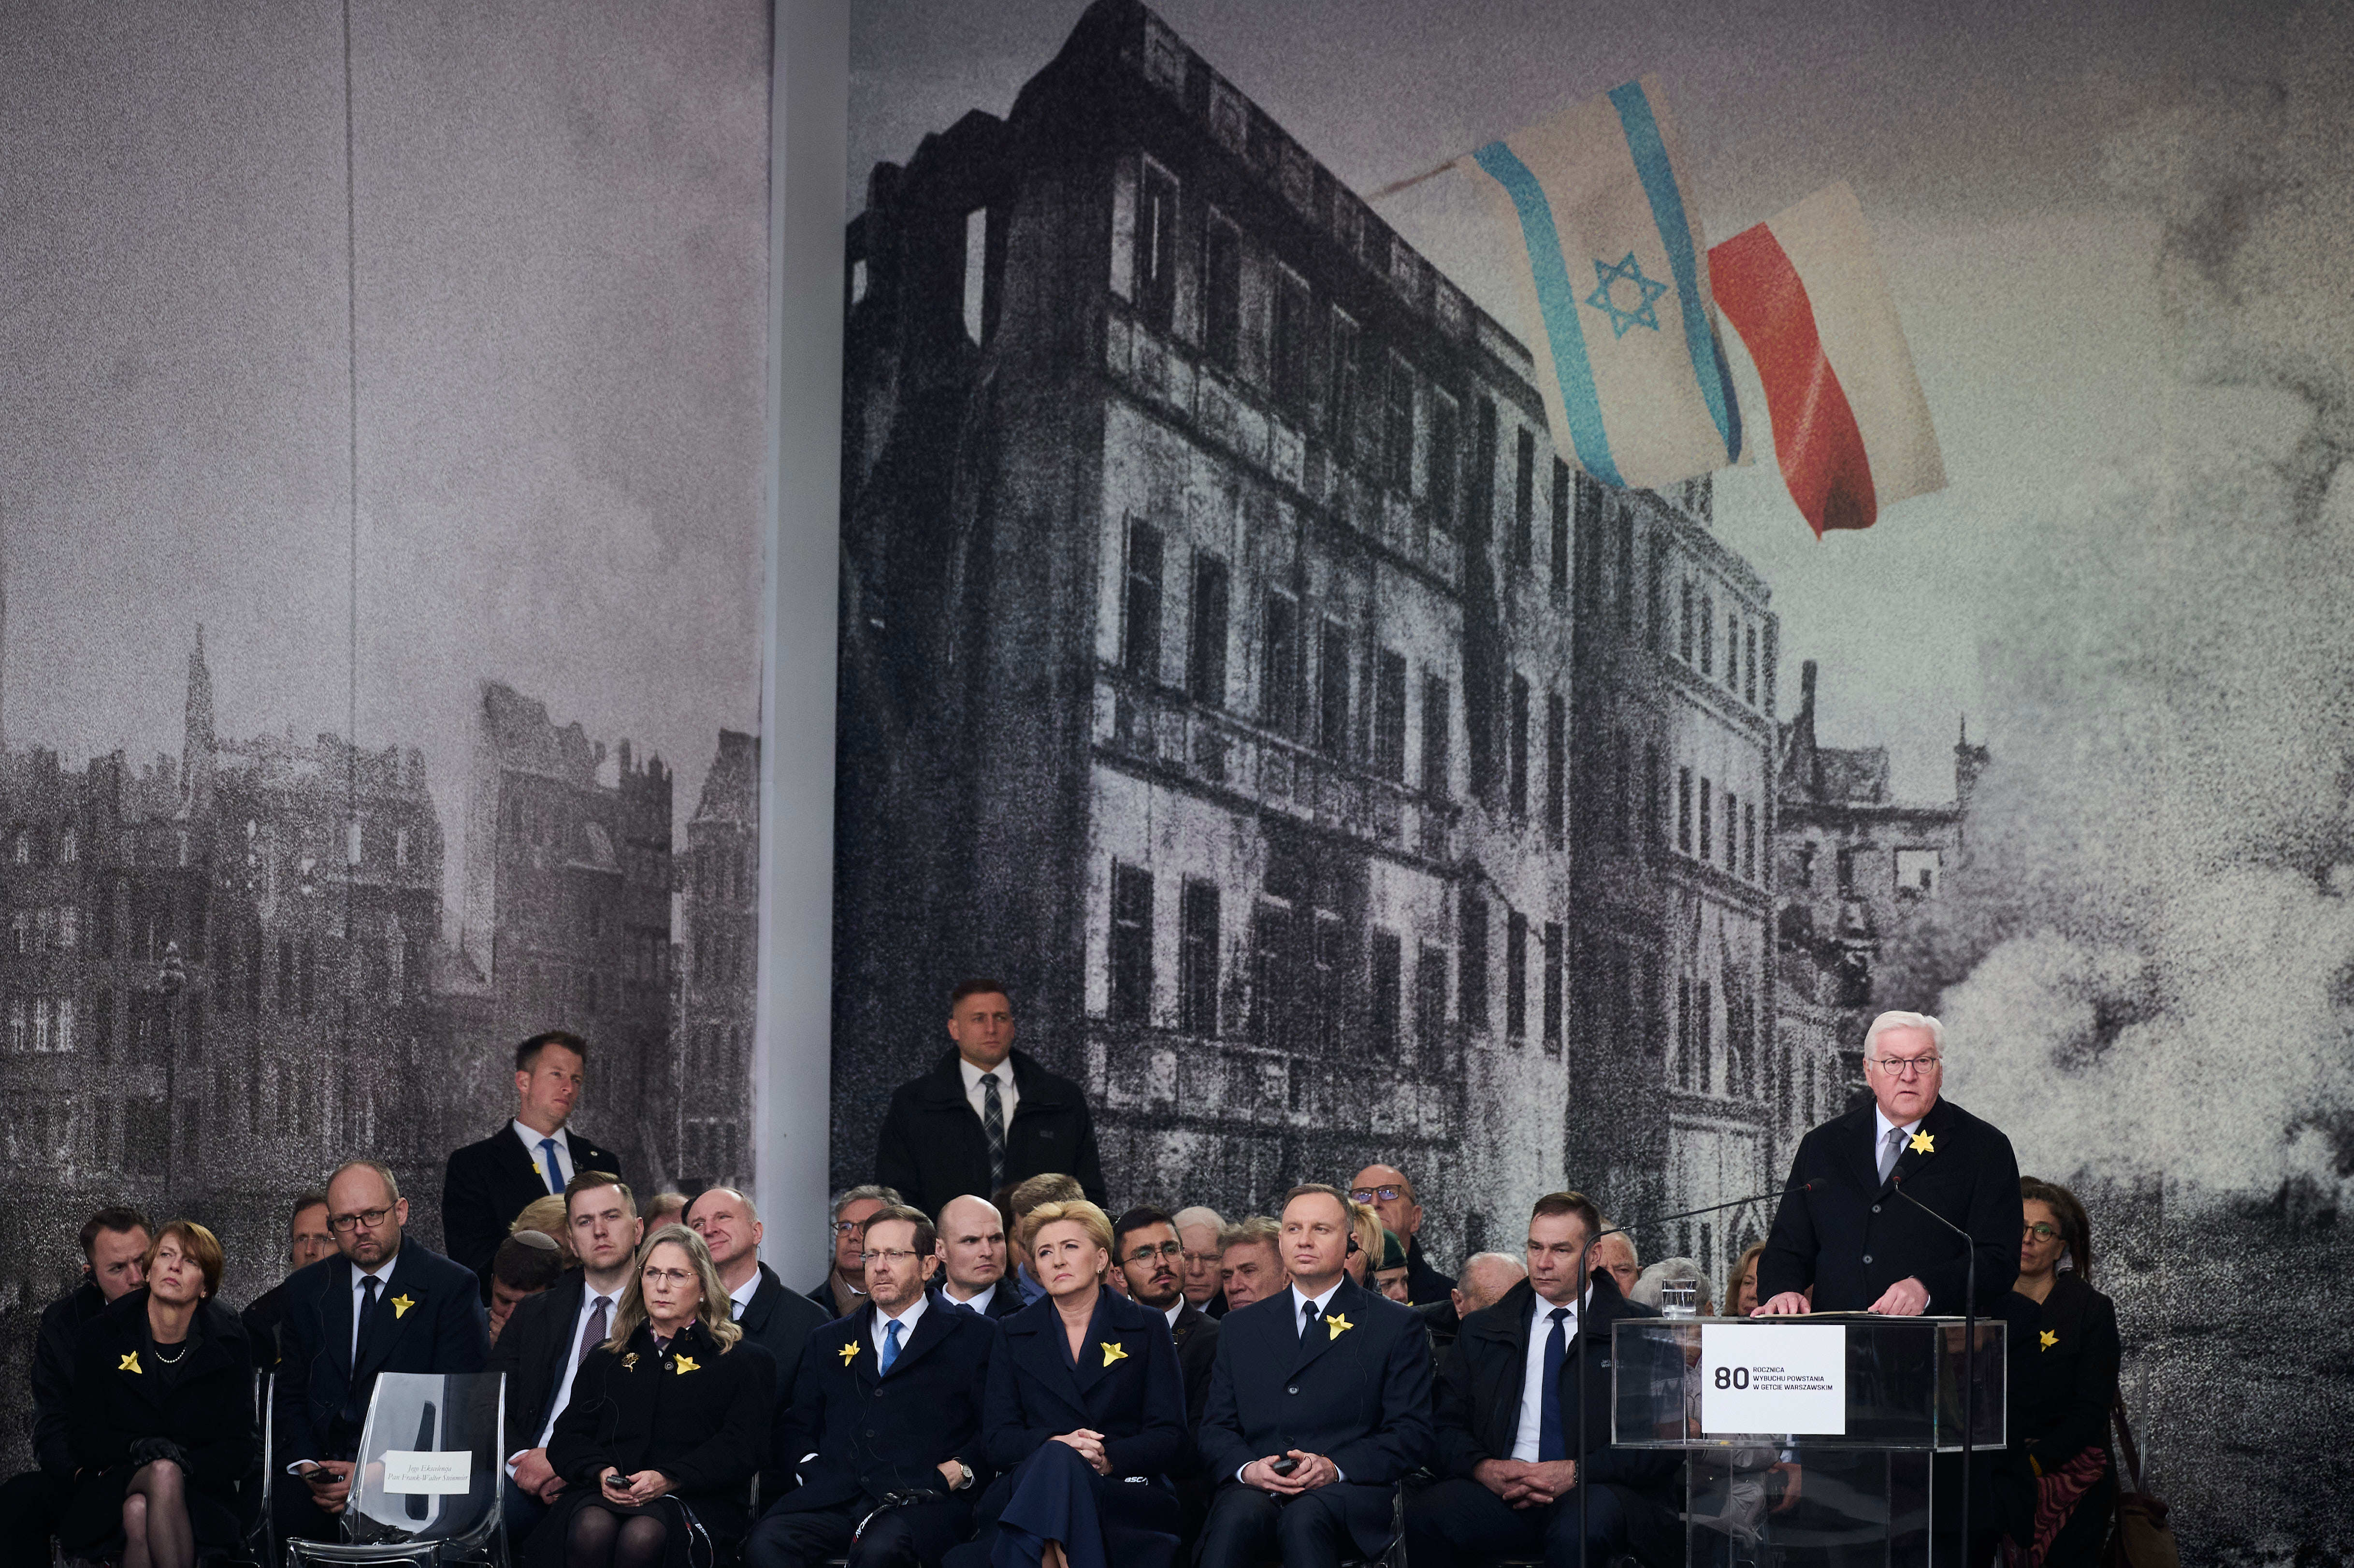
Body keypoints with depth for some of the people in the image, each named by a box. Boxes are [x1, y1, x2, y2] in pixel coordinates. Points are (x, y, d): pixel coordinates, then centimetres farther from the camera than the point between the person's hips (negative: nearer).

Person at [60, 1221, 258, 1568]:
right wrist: (136, 1448, -19)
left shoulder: (230, 1342, 2)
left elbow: (239, 1448, 0)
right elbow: (86, 1439, 2)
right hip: (111, 1489, 0)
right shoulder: (104, 1334, 3)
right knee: (163, 1473, -37)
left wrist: (188, 1464, -19)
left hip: (200, 1489, 0)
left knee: (139, 1512, -36)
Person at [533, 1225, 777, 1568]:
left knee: (642, 1536, -37)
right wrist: (602, 1472, -7)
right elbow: (568, 1437, 17)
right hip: (602, 1491, 2)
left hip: (696, 1498, -2)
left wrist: (669, 1479, -15)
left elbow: (740, 1448, 1)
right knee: (590, 1528, -35)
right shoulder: (605, 1360, 26)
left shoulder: (745, 1362, 14)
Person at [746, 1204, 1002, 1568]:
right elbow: (798, 1425, 25)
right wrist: (808, 1464, 4)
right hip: (832, 1495, 3)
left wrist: (959, 1470, -10)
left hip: (922, 1500, -3)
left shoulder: (976, 1336, 13)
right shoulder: (830, 1341, 26)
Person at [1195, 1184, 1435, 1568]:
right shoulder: (1241, 1327, 22)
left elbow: (1412, 1436, 4)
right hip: (1255, 1490, 2)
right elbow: (1216, 1429, 17)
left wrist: (1334, 1468, -12)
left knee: (1304, 1518, -38)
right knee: (1238, 1513, -34)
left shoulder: (1397, 1326, 11)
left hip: (1348, 1495, -2)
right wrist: (1248, 1468, -7)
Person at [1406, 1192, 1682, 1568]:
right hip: (1503, 1491, 3)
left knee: (1578, 1532, -39)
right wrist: (1486, 1468, -10)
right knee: (1424, 1514, -29)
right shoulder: (1480, 1331, 18)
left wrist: (1576, 1472, -13)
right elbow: (1448, 1428, 13)